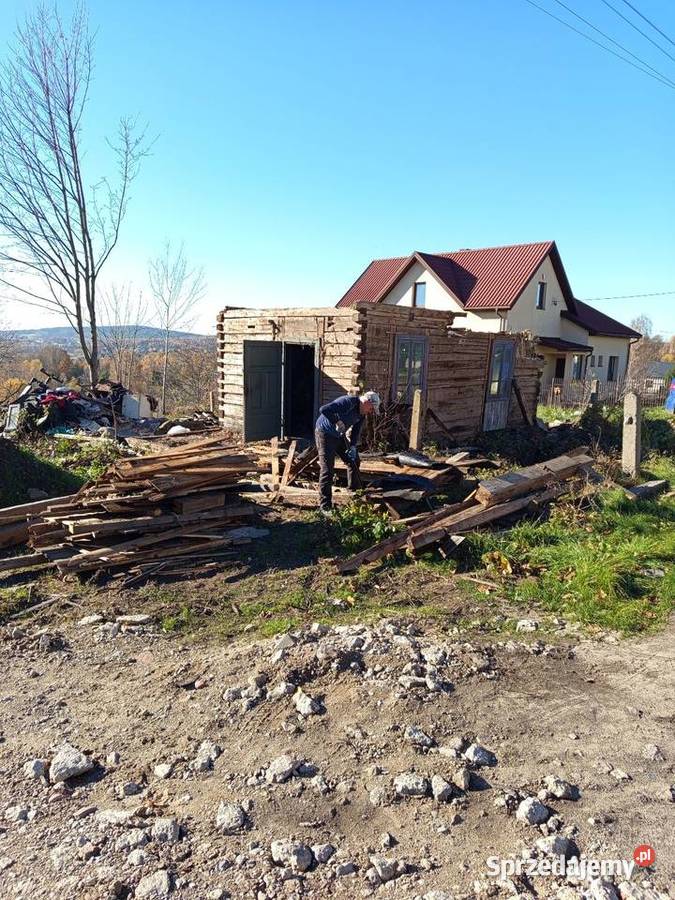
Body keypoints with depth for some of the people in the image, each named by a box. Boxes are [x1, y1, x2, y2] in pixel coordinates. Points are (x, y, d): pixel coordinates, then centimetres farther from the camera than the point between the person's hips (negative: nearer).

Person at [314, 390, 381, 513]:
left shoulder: (361, 414, 1)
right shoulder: (347, 402, -27)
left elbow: (356, 431, 4)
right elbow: (324, 410, -38)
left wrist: (353, 446, -11)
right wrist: (337, 422, -36)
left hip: (339, 435, 9)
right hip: (325, 434, -9)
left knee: (354, 461, 14)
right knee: (327, 469, -12)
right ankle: (325, 506, -7)